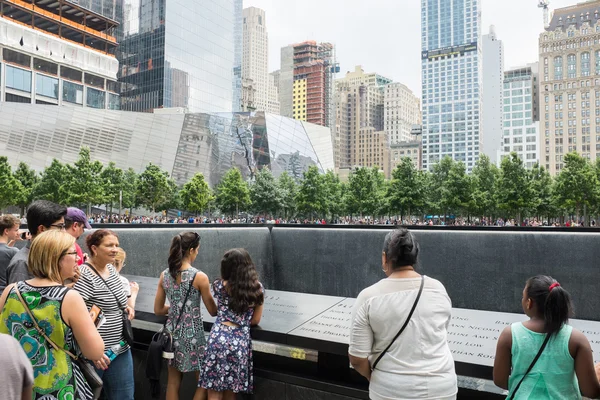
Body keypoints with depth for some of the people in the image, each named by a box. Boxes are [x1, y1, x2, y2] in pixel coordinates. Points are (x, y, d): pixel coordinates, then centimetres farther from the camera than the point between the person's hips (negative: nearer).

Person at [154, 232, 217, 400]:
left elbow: (158, 310, 7)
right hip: (192, 334, -6)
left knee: (173, 383, 17)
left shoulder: (164, 275, -1)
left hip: (173, 331, 6)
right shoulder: (199, 277, -17)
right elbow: (213, 311, -6)